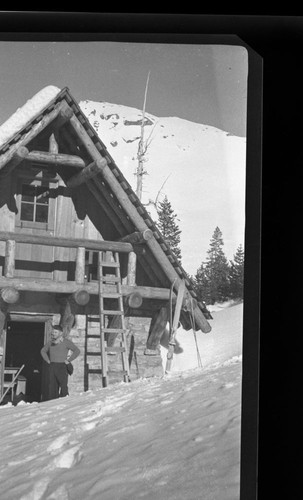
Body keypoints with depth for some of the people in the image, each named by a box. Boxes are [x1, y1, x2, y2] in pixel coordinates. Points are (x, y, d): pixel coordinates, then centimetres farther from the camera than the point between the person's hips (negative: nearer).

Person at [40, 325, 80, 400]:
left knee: (63, 387, -11)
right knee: (52, 387, 3)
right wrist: (47, 360, 15)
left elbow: (77, 351, -10)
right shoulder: (50, 342, 12)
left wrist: (68, 360, -12)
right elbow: (43, 351, 29)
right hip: (52, 366, 5)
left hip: (62, 366, -5)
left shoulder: (66, 342, -4)